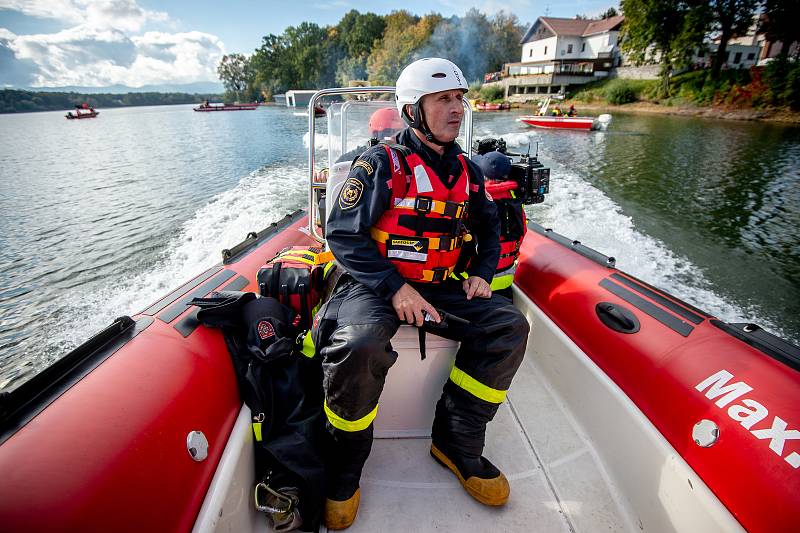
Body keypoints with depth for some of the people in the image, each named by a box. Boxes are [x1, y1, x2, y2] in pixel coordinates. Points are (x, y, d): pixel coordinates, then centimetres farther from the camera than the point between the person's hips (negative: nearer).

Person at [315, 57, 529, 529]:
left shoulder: (467, 171, 11)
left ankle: (456, 443, 1)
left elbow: (490, 229, 23)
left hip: (439, 286, 6)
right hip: (374, 283, -5)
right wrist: (393, 288, -23)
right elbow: (343, 235, -13)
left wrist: (482, 273, 4)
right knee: (359, 345, -34)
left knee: (509, 326, -12)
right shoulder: (382, 163, -7)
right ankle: (346, 461, -3)